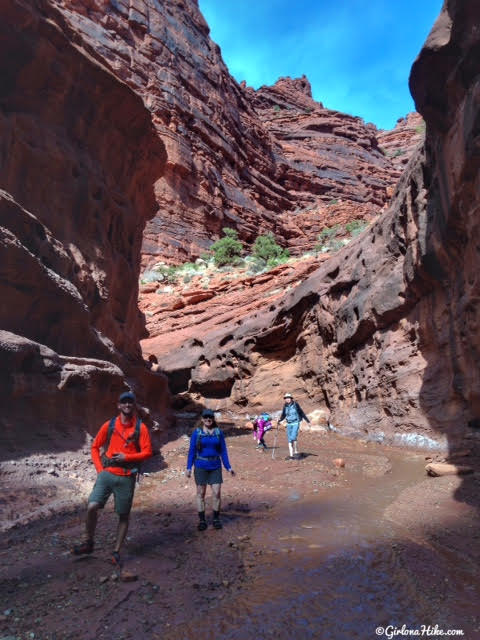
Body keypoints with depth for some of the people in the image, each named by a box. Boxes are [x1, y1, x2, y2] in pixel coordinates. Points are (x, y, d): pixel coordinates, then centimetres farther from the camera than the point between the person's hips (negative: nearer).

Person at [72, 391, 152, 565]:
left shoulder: (140, 427, -1)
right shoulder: (109, 425, 3)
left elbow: (147, 451, -4)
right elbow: (95, 447, 10)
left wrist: (126, 457, -14)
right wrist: (99, 469, 0)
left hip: (127, 477, -1)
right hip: (107, 474, 1)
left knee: (124, 515, 6)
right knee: (92, 507, -12)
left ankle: (116, 551, 24)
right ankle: (89, 543, 13)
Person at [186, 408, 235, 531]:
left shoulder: (219, 432, 1)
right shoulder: (196, 432, -3)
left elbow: (223, 451, 5)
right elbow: (192, 451, 0)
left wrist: (228, 467, 1)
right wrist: (189, 467, -6)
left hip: (215, 467, 1)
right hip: (200, 467, -1)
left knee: (217, 493, -1)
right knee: (201, 493, 6)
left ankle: (216, 519, 16)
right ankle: (202, 520, 19)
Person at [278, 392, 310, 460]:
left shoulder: (296, 405, -9)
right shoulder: (285, 406, 3)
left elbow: (302, 413, 0)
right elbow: (283, 415, 12)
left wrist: (308, 421, 4)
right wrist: (279, 420, -9)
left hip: (296, 423, -4)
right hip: (289, 424, 5)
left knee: (293, 437, -21)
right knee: (289, 440, 0)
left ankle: (296, 452, -3)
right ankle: (291, 455, 3)